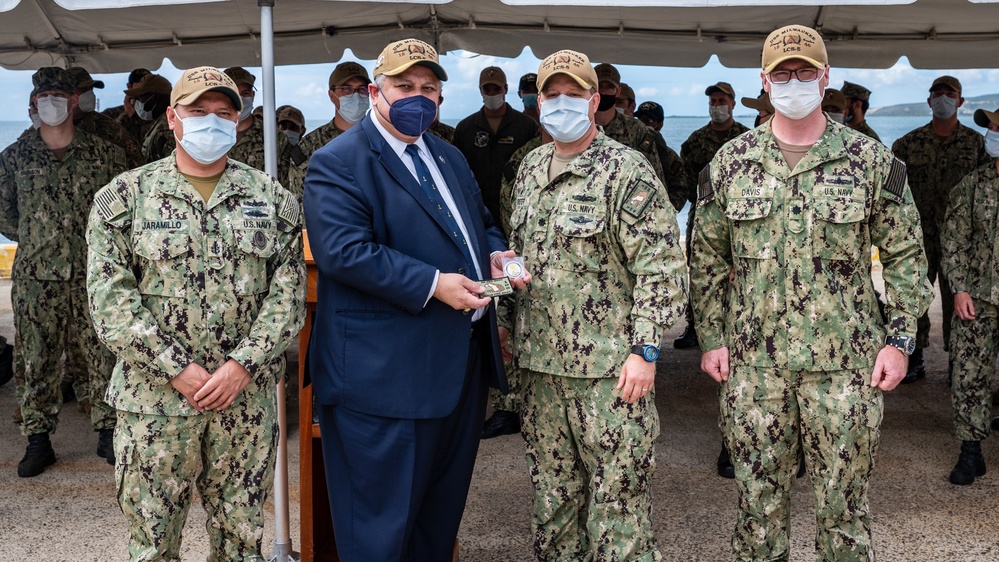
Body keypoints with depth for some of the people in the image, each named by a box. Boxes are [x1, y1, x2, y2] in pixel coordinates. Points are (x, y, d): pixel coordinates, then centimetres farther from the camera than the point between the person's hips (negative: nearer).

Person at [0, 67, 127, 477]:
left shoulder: (105, 154, 4)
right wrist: (35, 241, 7)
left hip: (94, 274, -1)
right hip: (35, 278, 1)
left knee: (104, 355, 3)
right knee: (36, 360, 4)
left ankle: (108, 432, 16)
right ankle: (38, 440, 15)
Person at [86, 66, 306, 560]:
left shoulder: (271, 198, 7)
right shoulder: (124, 196, 2)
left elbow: (289, 290, 1)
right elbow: (109, 296, -6)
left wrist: (244, 364, -11)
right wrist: (176, 369, -13)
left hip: (248, 399, 2)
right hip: (155, 399, -1)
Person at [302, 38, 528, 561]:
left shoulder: (449, 156, 17)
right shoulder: (337, 162, -10)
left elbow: (481, 221, 26)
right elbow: (343, 251, -22)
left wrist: (495, 254, 2)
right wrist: (433, 284, -25)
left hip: (461, 363, 8)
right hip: (385, 375, -8)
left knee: (443, 504, 20)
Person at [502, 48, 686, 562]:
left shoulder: (627, 171, -9)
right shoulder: (530, 169, 13)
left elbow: (660, 267, -13)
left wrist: (645, 350, -18)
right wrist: (507, 321, 17)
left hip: (610, 366, -6)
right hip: (540, 362, 7)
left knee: (618, 491, 0)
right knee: (552, 489, 16)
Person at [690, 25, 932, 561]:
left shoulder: (872, 161, 0)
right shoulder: (730, 163, 4)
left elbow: (906, 254, 5)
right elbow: (707, 258, 10)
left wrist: (900, 339, -2)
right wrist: (711, 338, 5)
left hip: (846, 360, -1)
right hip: (753, 361, 1)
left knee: (843, 502, 8)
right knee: (759, 500, 11)